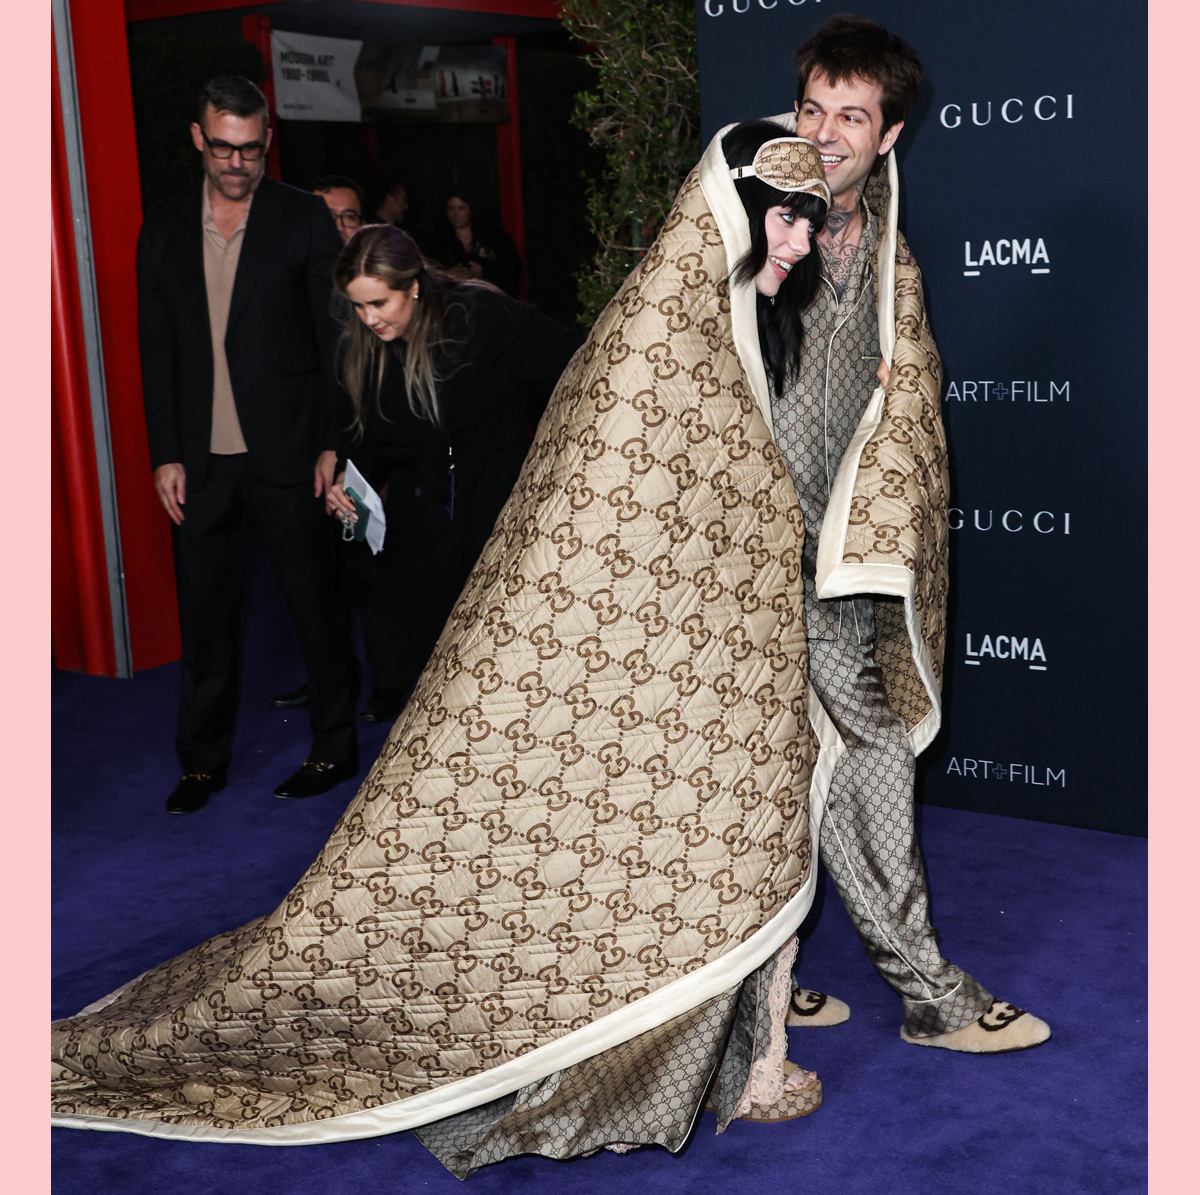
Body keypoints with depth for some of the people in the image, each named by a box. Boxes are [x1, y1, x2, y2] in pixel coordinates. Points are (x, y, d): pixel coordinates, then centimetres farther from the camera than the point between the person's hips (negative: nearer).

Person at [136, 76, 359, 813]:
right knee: (206, 613, 10)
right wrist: (165, 454, 3)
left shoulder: (305, 220, -1)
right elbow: (157, 352, 9)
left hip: (287, 453, -3)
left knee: (315, 607, 5)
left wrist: (333, 444, -7)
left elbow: (337, 338, -2)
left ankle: (336, 749, 20)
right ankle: (204, 759, 24)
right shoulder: (164, 231, 8)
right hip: (201, 461, 3)